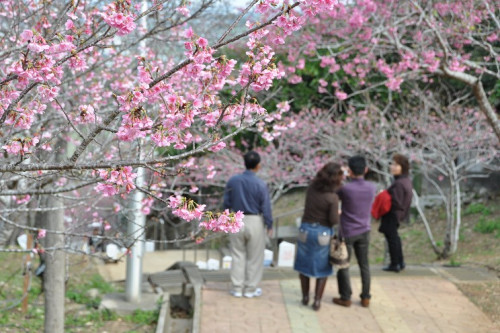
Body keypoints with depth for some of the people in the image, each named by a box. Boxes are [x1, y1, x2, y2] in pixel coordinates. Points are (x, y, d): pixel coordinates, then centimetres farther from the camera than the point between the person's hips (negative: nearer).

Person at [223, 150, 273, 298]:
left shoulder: (232, 180, -6)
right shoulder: (260, 184, -16)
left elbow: (226, 203, 3)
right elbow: (266, 207, -11)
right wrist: (269, 225, 3)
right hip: (255, 222, -3)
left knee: (238, 255, 14)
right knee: (254, 257, 10)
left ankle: (237, 288, 18)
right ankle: (250, 289, 17)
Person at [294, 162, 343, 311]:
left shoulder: (311, 187, -7)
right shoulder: (332, 197, -20)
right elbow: (334, 220, -18)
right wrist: (338, 213, 4)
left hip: (306, 230, 4)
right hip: (323, 233, -4)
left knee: (304, 265, 19)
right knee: (322, 269, 13)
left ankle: (305, 297, 27)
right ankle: (317, 301, 11)